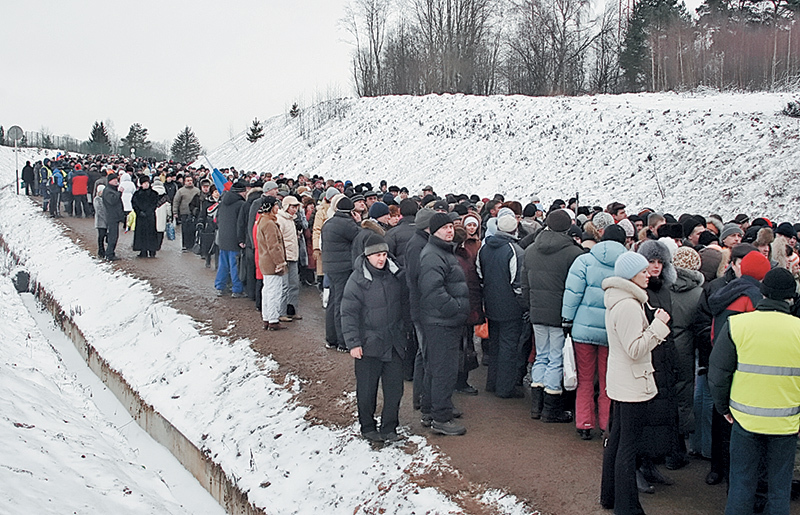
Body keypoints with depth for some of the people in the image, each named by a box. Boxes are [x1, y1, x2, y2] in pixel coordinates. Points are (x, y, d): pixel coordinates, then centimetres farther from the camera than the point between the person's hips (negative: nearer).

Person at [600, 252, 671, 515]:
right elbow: (635, 349, -23)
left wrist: (655, 326, 12)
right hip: (632, 386, -11)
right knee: (629, 446, -3)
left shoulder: (617, 300, 10)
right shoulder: (628, 305, -22)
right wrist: (658, 326, -20)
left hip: (620, 382, 11)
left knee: (617, 439, 18)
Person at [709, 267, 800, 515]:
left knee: (742, 484, 12)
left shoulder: (735, 325, -9)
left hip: (745, 418, 0)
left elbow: (718, 373, -4)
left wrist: (724, 408, 11)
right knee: (780, 488, 14)